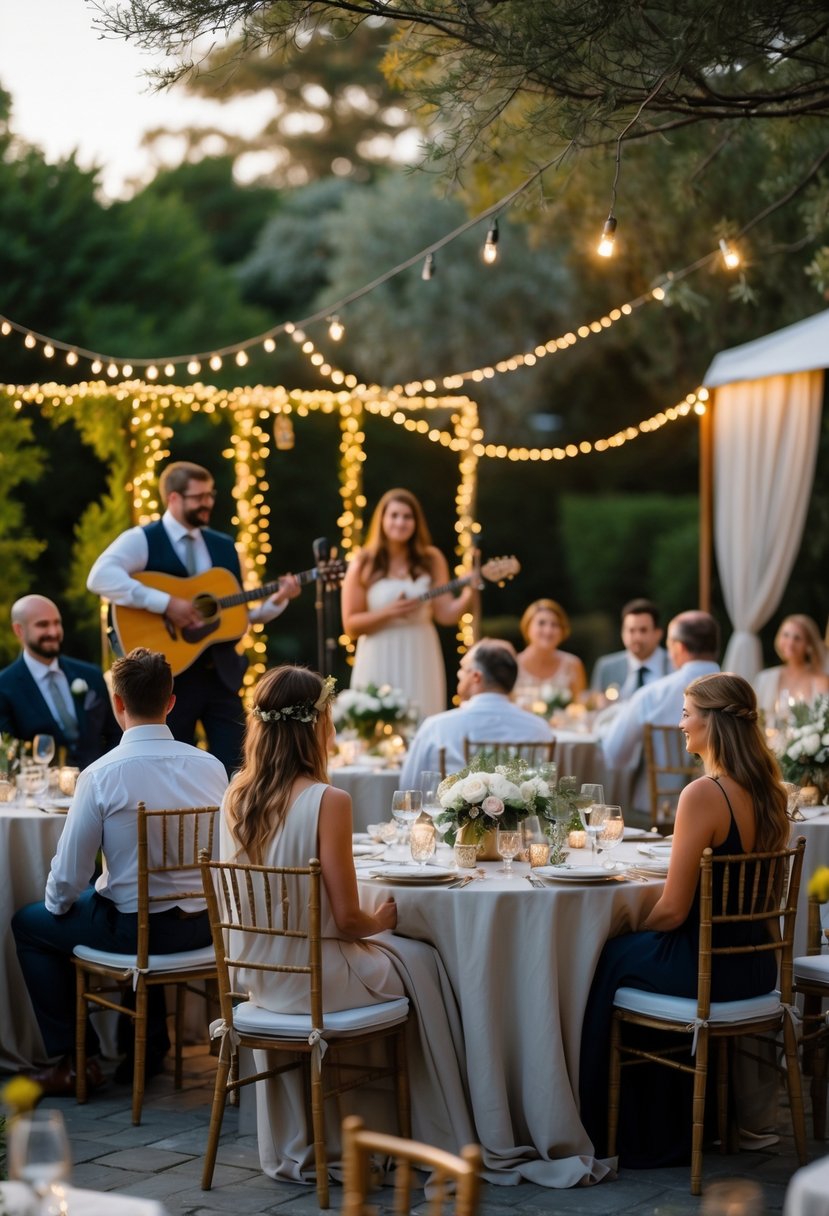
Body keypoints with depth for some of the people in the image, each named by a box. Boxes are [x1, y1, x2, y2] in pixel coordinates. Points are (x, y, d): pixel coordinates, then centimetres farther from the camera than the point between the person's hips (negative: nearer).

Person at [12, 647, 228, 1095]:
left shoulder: (101, 774, -18)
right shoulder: (210, 766, -5)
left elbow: (69, 876, -13)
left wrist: (57, 904, 9)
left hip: (136, 928, -5)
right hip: (202, 926, 5)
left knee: (29, 923, 20)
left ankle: (72, 1059, 19)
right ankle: (150, 1046, 43)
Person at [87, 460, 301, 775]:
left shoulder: (223, 546, 14)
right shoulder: (142, 540, -6)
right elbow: (100, 577, -24)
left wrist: (277, 600, -1)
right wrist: (165, 603, -27)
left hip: (221, 673, 5)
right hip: (170, 674, -5)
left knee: (238, 769, 4)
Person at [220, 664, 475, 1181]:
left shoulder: (236, 797, -2)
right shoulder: (327, 801, -21)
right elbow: (347, 919, -19)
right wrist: (381, 919, 3)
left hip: (259, 976, 6)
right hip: (316, 979, -6)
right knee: (422, 960, 18)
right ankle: (440, 1134, 30)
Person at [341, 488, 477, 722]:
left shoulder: (432, 560, 5)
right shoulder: (363, 564, -1)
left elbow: (446, 614, -2)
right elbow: (351, 625, -3)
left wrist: (469, 596, -19)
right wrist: (389, 613, -15)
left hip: (420, 660, 2)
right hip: (379, 664, -2)